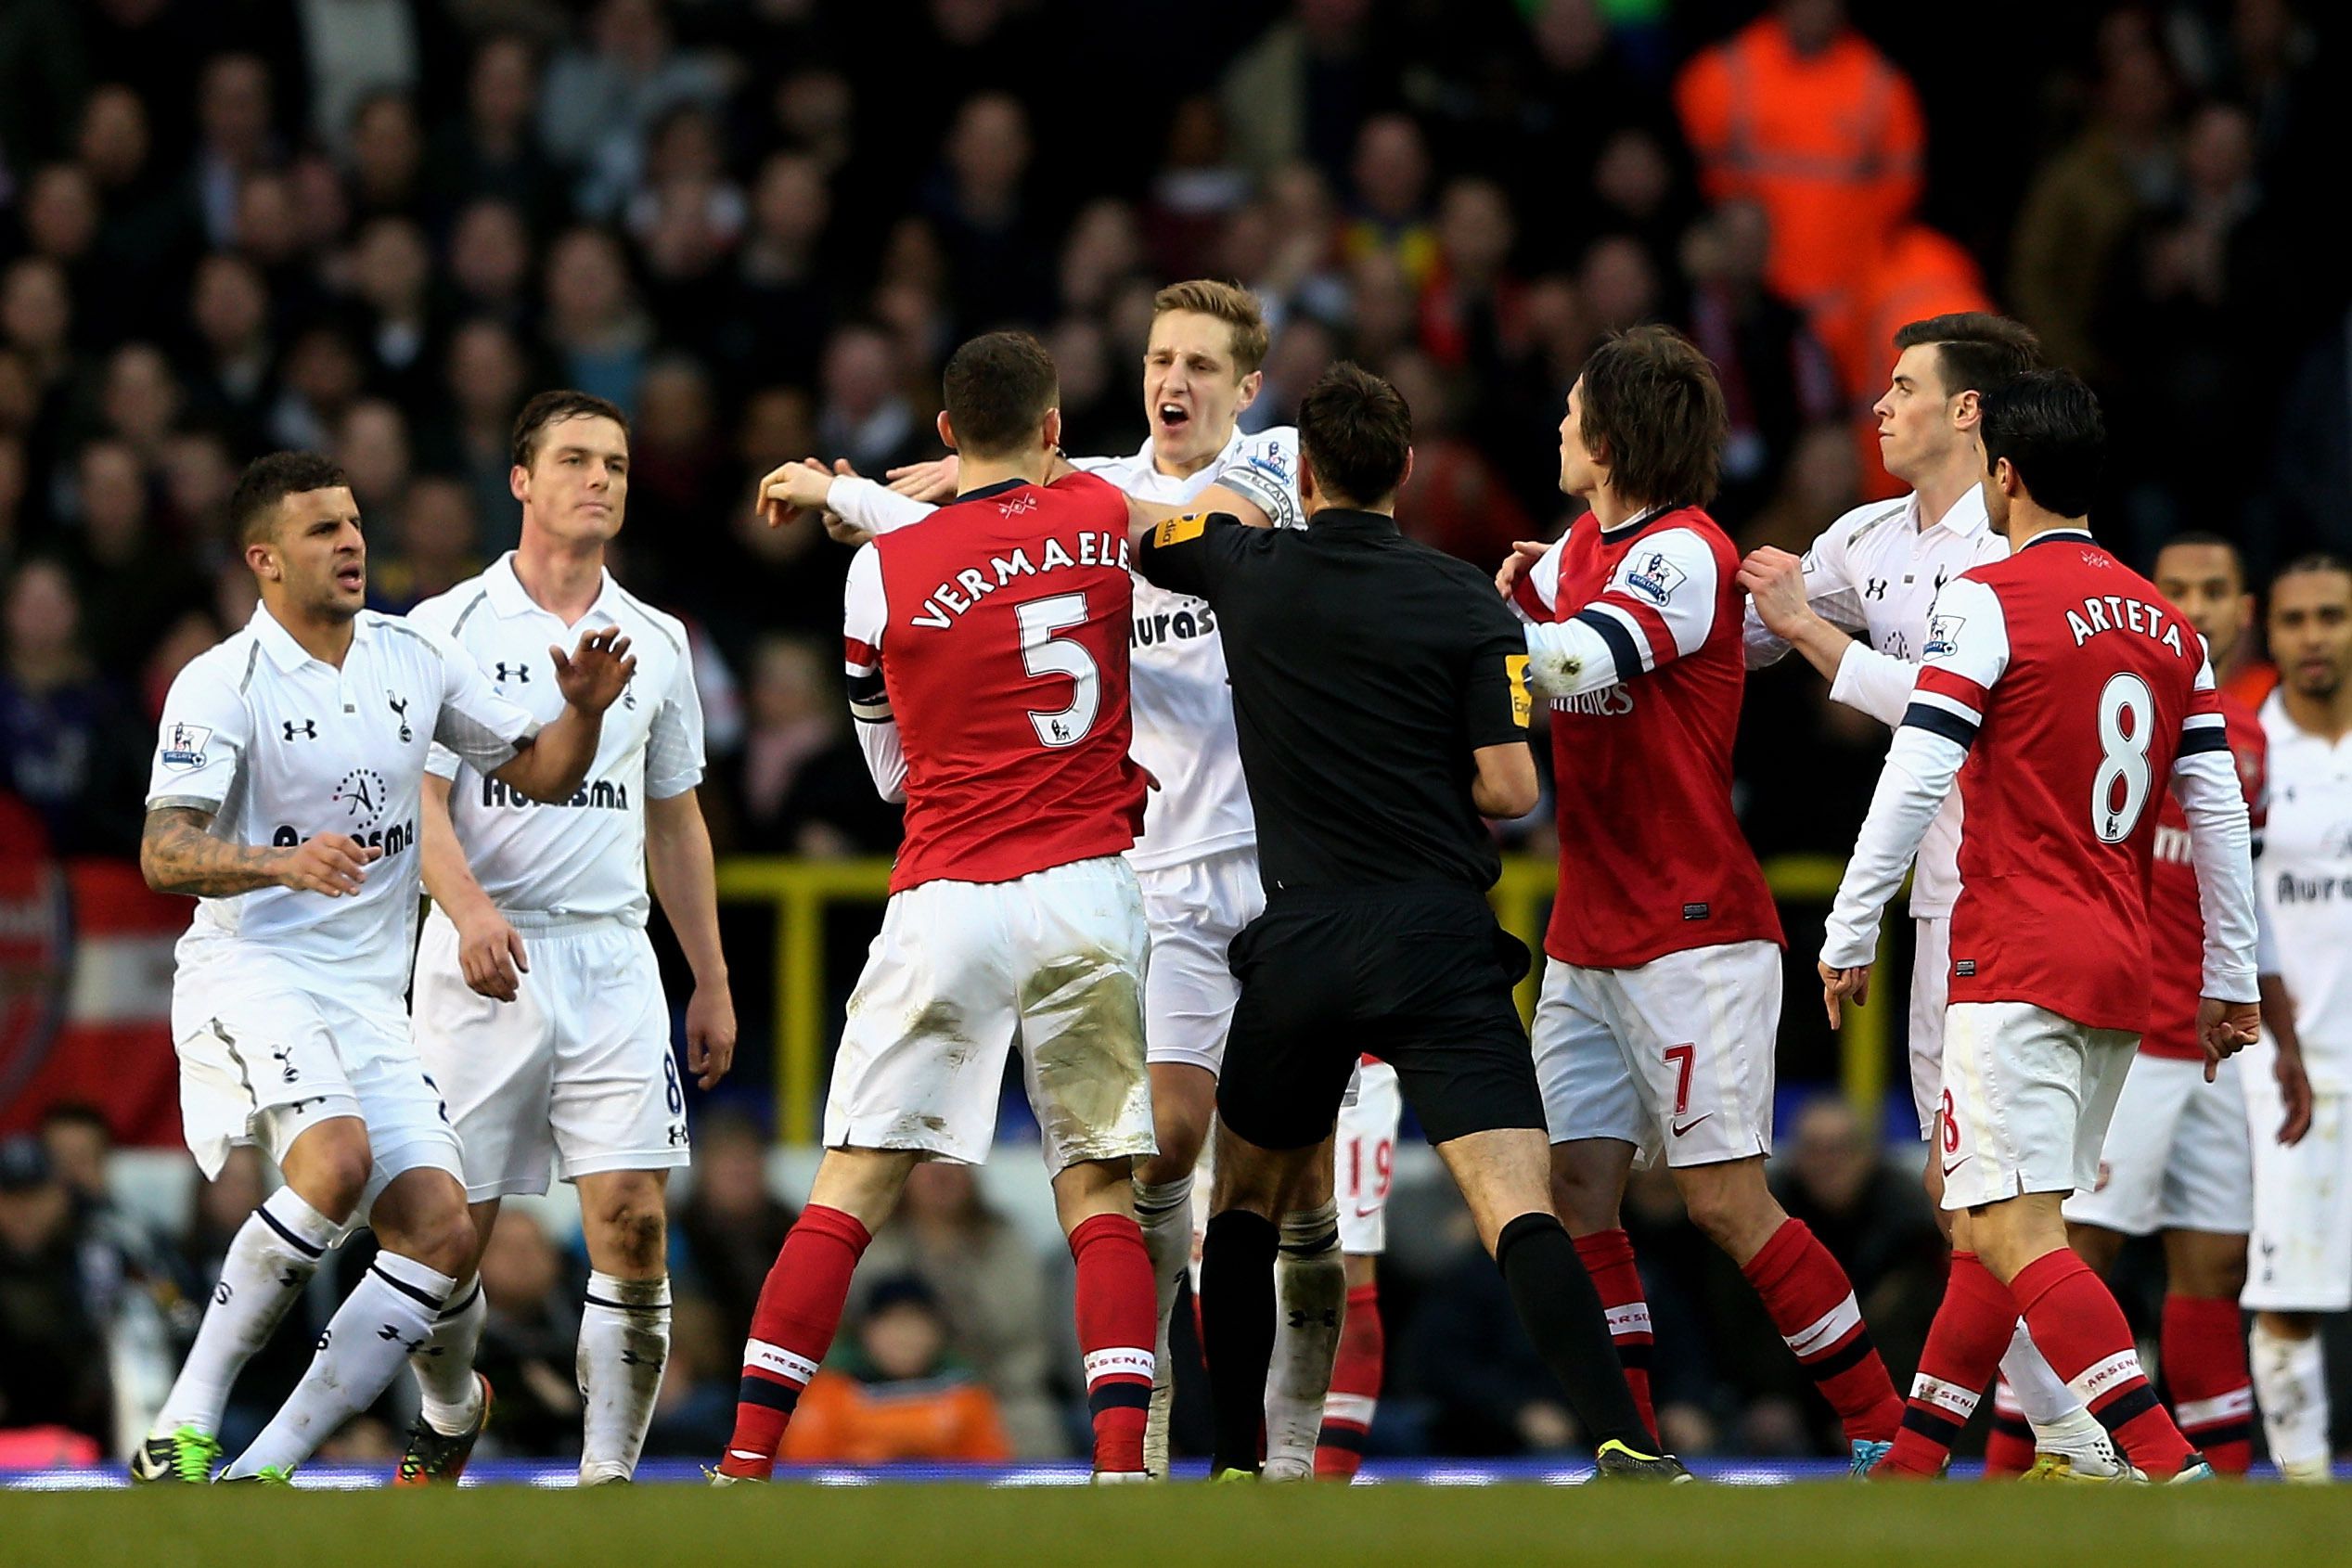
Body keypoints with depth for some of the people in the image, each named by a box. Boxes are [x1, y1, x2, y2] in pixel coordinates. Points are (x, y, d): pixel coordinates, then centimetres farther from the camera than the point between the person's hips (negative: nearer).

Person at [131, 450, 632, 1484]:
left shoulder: (416, 659, 10)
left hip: (370, 998, 6)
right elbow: (164, 854, -17)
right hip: (250, 972, -6)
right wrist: (283, 863, -34)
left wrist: (583, 711, -5)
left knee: (437, 1224, -11)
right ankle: (183, 1428, -24)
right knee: (338, 1155, -32)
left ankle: (265, 1470, -8)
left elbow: (541, 775, 17)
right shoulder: (222, 685, -7)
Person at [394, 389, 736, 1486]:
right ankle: (449, 1415, 29)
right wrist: (470, 910, -25)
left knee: (632, 1221, -11)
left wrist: (712, 981, 18)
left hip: (613, 963, 3)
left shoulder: (656, 642, 14)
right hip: (481, 969, -3)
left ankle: (610, 1469, -4)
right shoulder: (451, 627, 1)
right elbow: (419, 798, -7)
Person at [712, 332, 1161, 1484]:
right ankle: (1122, 1467, -6)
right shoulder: (1103, 517, 4)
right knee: (1100, 1193, 6)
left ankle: (747, 1457, -2)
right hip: (1087, 889, 1)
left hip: (943, 902, -1)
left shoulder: (883, 571, 1)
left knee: (849, 1192, 1)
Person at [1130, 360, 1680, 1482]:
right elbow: (1508, 789, -6)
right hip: (1441, 944, -1)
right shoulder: (1464, 602, -1)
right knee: (1518, 1213, -12)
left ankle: (1234, 1464, 18)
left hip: (1301, 945, 1)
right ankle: (1621, 1446, -28)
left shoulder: (1250, 572, 4)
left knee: (1246, 1202, 22)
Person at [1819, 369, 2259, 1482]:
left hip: (2015, 966, -8)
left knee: (2016, 1237, -13)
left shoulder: (1988, 600, -8)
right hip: (2122, 974, 8)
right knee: (1987, 1228, 16)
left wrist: (1848, 935, -8)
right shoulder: (2165, 621, 13)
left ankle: (2168, 1464, -27)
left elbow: (1916, 778, -14)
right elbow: (2218, 809, 13)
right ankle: (1907, 1467, 20)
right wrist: (2231, 980, 17)